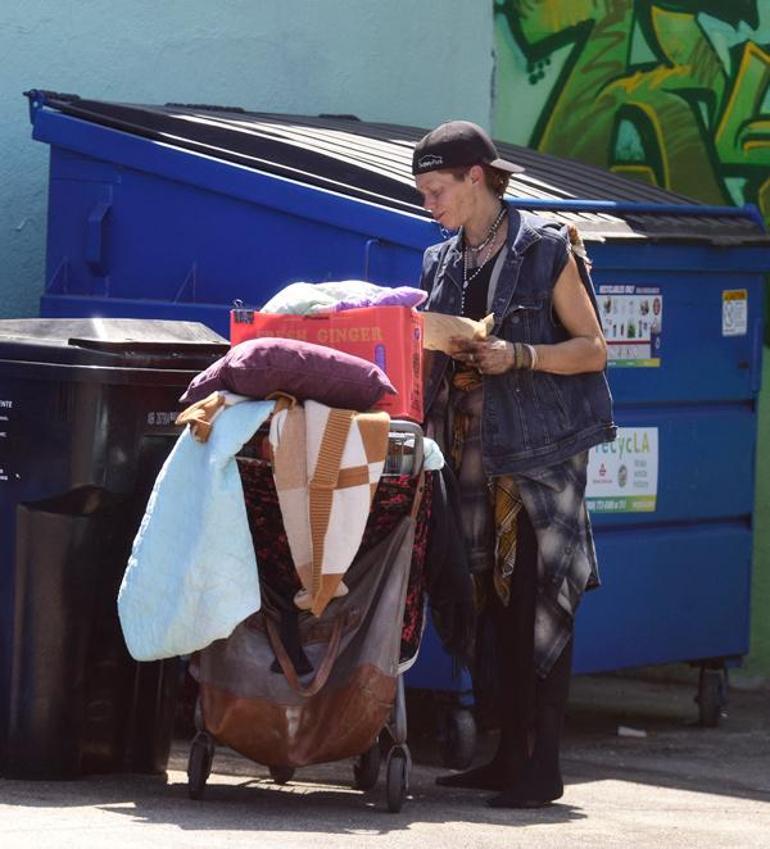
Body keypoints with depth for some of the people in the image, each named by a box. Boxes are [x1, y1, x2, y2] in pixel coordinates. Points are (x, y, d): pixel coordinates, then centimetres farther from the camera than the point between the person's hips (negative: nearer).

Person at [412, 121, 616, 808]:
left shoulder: (546, 250, -3)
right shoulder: (441, 263, 15)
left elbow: (593, 348, -4)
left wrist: (520, 356, -16)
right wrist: (437, 353, 2)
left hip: (542, 449, -6)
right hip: (473, 453, 6)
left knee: (540, 606, -8)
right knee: (493, 604, 6)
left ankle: (542, 767, -7)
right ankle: (510, 755, 12)